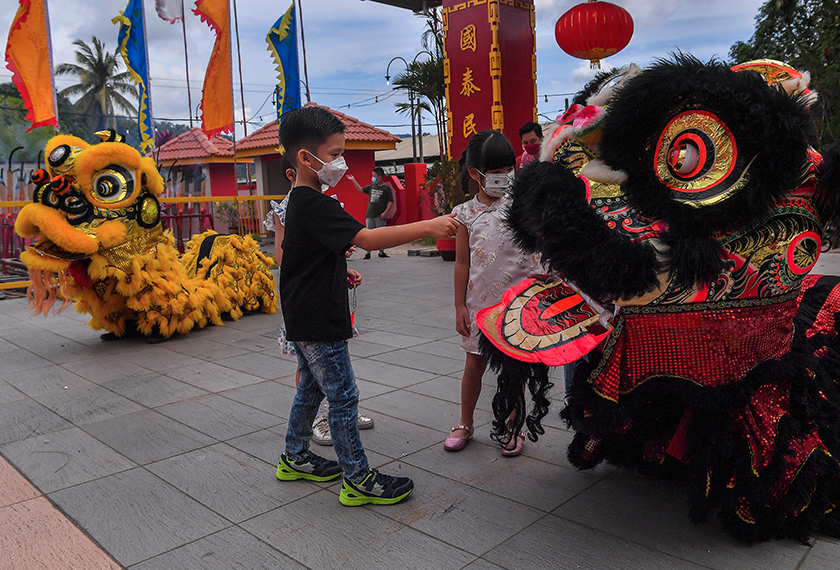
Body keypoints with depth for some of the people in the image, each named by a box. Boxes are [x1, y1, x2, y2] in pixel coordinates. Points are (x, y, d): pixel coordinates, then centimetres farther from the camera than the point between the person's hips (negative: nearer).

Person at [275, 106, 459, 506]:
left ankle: (294, 459, 37)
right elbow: (367, 238, -33)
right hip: (319, 323, -11)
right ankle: (358, 480, 9)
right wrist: (429, 227, -36)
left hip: (303, 321, 11)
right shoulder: (316, 206, -22)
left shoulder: (299, 202, 11)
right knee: (343, 398, -2)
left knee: (311, 388, 22)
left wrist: (338, 271, 16)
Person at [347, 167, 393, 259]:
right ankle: (368, 253, 6)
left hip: (380, 216, -4)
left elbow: (391, 202, -6)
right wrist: (353, 180, 22)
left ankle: (381, 252, 13)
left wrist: (385, 212, -13)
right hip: (370, 215, 4)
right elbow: (361, 190, 24)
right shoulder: (372, 186, 12)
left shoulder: (387, 188, -4)